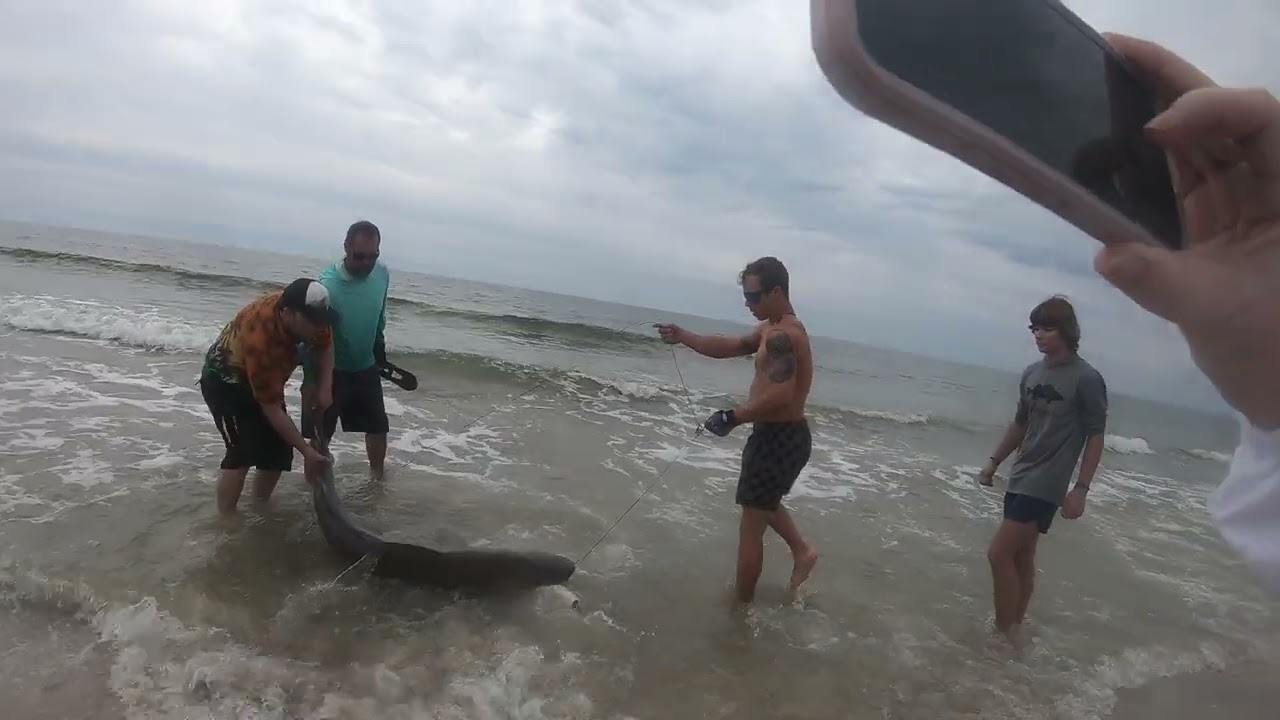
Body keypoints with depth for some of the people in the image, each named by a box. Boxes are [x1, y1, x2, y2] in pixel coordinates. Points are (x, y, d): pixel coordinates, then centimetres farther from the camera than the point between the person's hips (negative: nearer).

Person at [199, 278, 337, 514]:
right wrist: (307, 451, -29)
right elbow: (272, 411, -33)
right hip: (225, 381, -7)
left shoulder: (307, 312, -23)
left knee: (279, 449, 3)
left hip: (262, 379, 7)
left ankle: (260, 506, 20)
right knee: (243, 452, -20)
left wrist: (324, 389, -12)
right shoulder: (261, 339, -41)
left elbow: (325, 346, 1)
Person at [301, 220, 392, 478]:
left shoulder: (382, 274, -11)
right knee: (318, 435, 1)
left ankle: (378, 478, 37)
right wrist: (311, 380, -32)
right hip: (329, 369, -5)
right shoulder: (326, 285, -28)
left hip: (366, 367, 5)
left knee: (378, 427, 16)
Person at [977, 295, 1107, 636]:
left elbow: (1096, 437, -10)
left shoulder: (1086, 379, -12)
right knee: (1021, 557, 12)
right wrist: (994, 461, 16)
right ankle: (1014, 628, 22)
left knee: (999, 554, -11)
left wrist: (1081, 489, -14)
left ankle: (1003, 632, 2)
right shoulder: (1031, 373, 7)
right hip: (1020, 477, 7)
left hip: (1046, 484, -7)